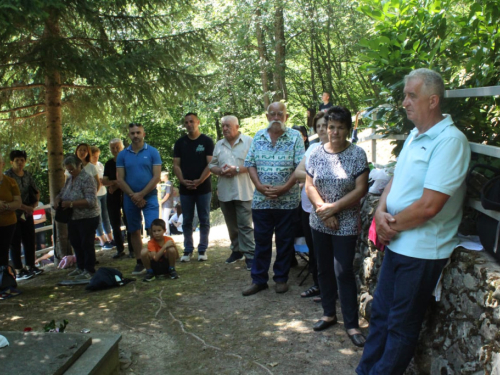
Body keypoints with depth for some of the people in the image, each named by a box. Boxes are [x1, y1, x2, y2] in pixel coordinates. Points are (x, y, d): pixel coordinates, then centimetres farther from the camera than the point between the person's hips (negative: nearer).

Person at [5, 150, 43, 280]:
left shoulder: (27, 175, 8)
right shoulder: (7, 176, -12)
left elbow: (36, 192, 15)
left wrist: (34, 204, -4)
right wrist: (25, 207, -21)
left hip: (27, 213, 6)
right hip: (14, 214, -6)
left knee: (30, 241, 12)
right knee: (15, 243, 2)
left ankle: (31, 266, 25)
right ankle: (18, 271, 8)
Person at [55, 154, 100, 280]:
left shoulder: (87, 179, -15)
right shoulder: (69, 179, 11)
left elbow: (91, 201, -23)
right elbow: (61, 194, 22)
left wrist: (71, 203, -25)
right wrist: (57, 200, -2)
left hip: (87, 218, -8)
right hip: (73, 218, 8)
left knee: (86, 244, -1)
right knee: (76, 243, 15)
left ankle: (89, 271, 10)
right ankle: (80, 267, 30)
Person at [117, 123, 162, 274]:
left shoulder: (152, 152, -1)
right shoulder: (122, 155, 6)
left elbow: (156, 177, -7)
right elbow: (120, 179, 2)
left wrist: (141, 194, -12)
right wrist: (133, 196, -10)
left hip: (149, 197, -3)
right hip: (130, 199, 3)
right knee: (134, 232, 8)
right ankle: (140, 263, 18)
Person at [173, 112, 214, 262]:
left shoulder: (207, 141, 0)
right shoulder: (180, 142, 8)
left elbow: (210, 164, -6)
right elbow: (176, 165, 5)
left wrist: (199, 181, -16)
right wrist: (183, 181, -11)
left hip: (203, 187, -2)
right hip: (185, 188, 3)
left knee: (204, 220, 4)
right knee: (187, 221, 7)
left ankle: (202, 250, 14)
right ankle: (188, 250, 17)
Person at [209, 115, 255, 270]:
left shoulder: (248, 141, -1)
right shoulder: (219, 145, 14)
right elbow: (212, 165, 15)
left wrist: (237, 169, -17)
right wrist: (220, 171, -7)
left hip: (243, 191, -5)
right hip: (225, 192, 5)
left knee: (245, 225, -6)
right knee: (231, 225, 14)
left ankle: (250, 255, -1)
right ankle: (236, 250, 26)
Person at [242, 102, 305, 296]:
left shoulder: (295, 136, -2)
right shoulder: (258, 136, 7)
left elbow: (300, 167, -8)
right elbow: (250, 163, 4)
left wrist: (284, 188, -17)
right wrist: (260, 186, -10)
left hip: (287, 199, -2)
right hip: (261, 199, 2)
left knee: (284, 241, 9)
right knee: (261, 240, 9)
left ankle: (281, 278, 23)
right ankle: (258, 279, 19)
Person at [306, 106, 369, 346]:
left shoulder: (357, 154, -8)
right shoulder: (316, 153, 2)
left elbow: (361, 189, -13)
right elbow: (309, 186, 0)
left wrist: (333, 208, -16)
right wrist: (323, 210, -13)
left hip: (346, 224, -4)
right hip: (319, 223, 4)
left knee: (343, 272, -4)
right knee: (324, 270, 13)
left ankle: (352, 324, 8)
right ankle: (329, 313, 30)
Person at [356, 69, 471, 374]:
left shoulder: (450, 141, -20)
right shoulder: (415, 135, 9)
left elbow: (428, 205, -26)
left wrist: (393, 224, -11)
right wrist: (381, 212, -6)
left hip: (422, 251, -9)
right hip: (397, 244, 9)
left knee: (402, 326, 8)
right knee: (380, 314, 19)